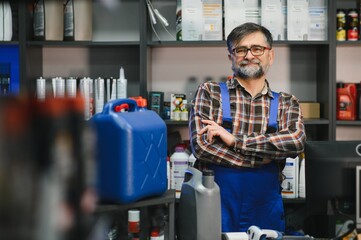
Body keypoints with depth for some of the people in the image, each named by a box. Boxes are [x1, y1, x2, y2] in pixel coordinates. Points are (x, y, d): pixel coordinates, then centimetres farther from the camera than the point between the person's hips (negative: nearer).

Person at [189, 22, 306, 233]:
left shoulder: (287, 103, 7)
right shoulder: (209, 93, 1)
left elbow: (296, 142, -12)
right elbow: (201, 145, -11)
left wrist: (234, 139, -17)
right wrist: (265, 155, -11)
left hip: (266, 208, 2)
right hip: (217, 207, -2)